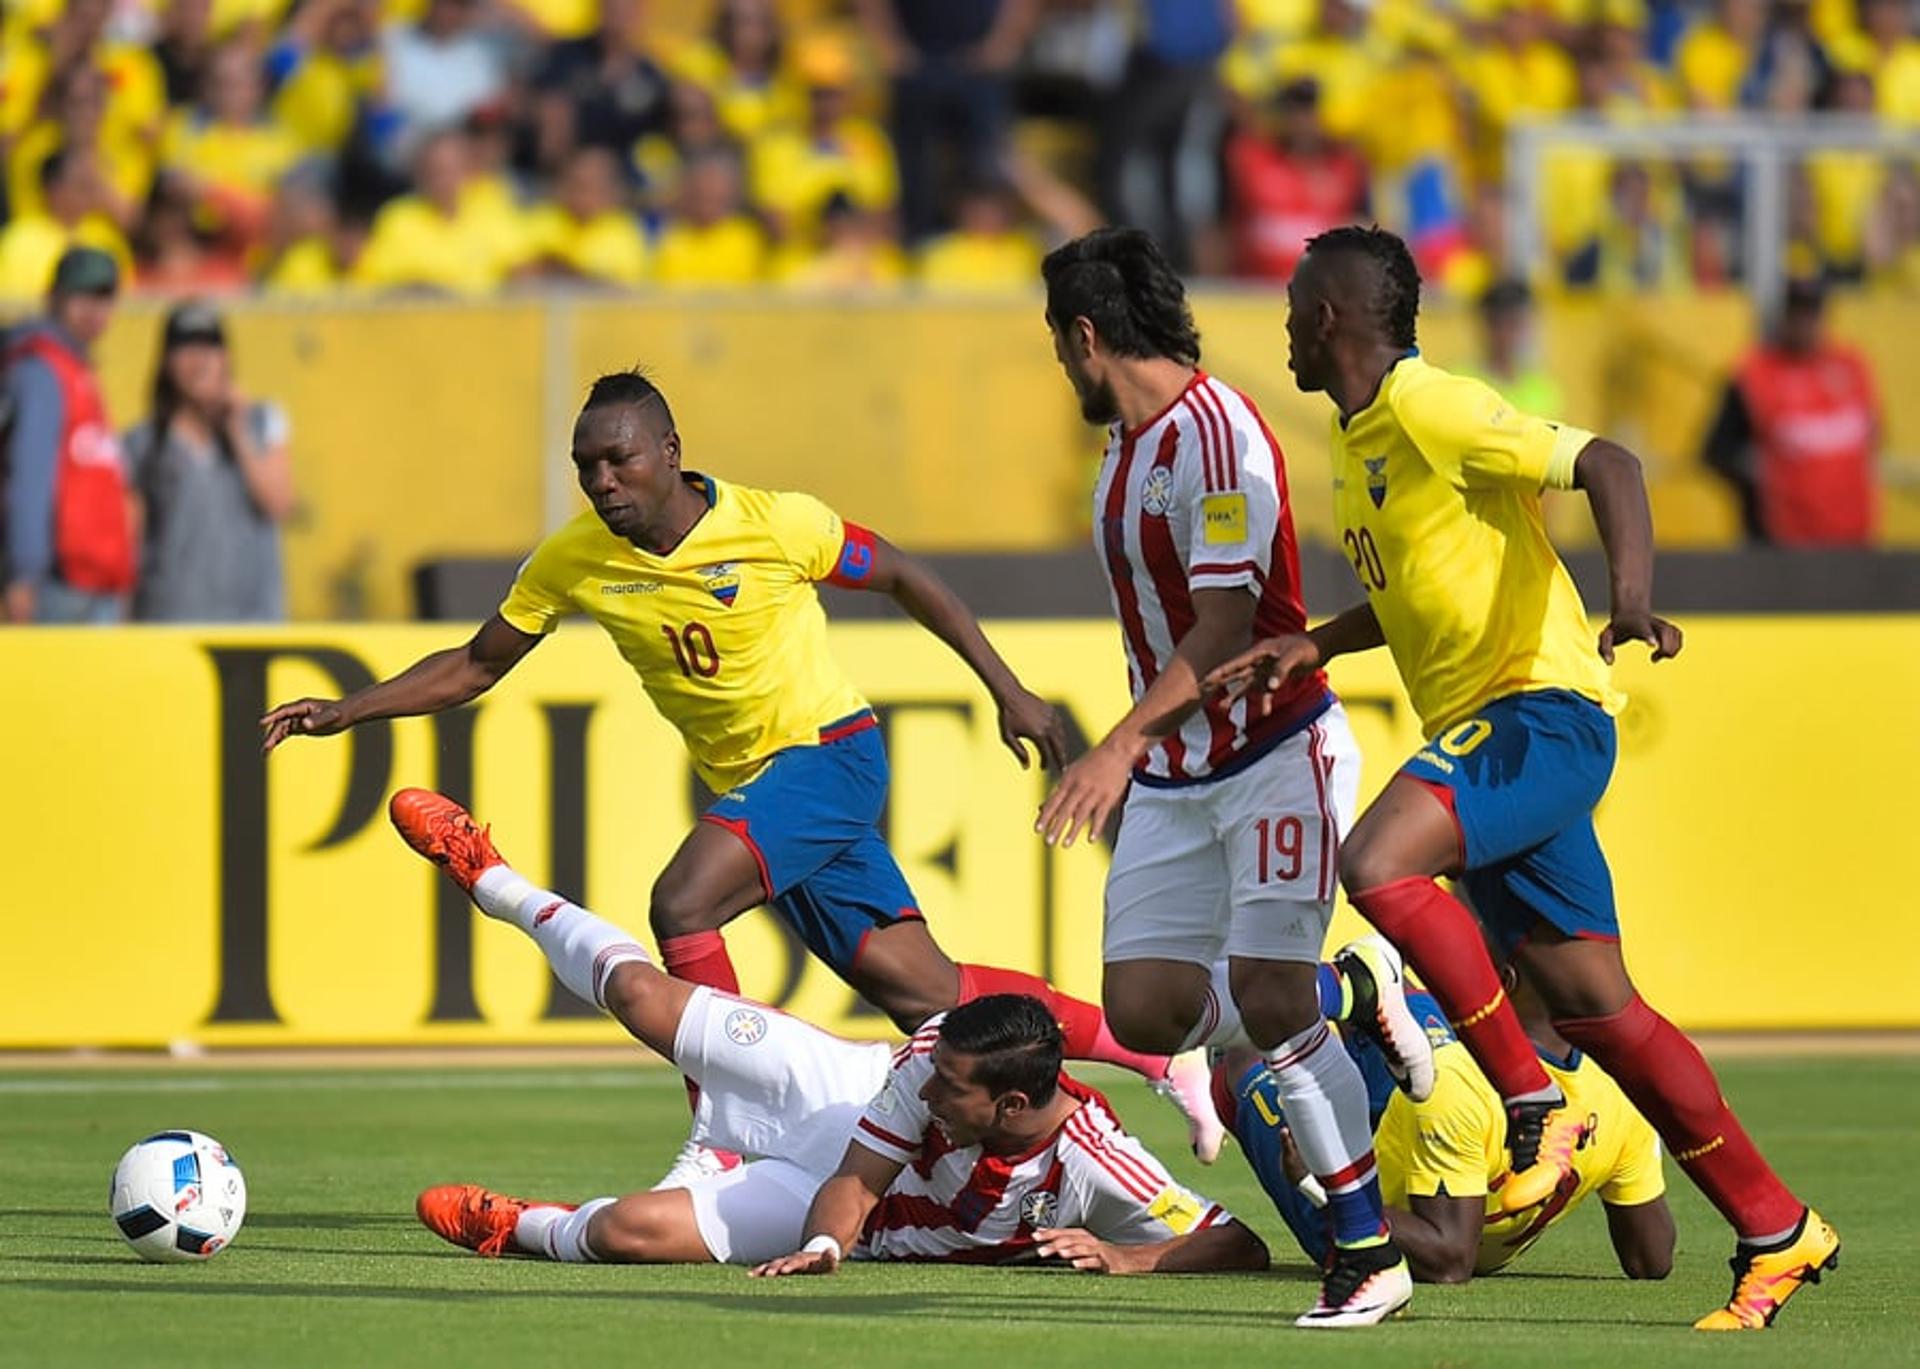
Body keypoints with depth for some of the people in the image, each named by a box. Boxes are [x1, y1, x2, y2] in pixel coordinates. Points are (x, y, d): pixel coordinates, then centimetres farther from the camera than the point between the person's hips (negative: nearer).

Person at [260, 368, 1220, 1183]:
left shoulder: (777, 526, -17)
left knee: (682, 904, -27)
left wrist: (1007, 690, 0)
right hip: (749, 787, 5)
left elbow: (903, 578, -1)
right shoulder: (574, 561, -5)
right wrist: (346, 711, -4)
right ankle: (1150, 1048, 21)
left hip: (829, 753, -5)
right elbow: (476, 666, 6)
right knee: (919, 993, 5)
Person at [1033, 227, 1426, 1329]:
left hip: (1277, 751, -9)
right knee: (1145, 1010, -2)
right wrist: (1135, 755, 26)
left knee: (1274, 1002, -18)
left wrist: (1122, 747, -27)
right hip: (1174, 776, 9)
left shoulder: (1216, 434, -17)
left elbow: (1224, 627, -22)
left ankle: (1372, 1252, -9)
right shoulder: (1128, 441, 12)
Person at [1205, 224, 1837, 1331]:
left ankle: (1535, 1105, -19)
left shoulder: (1433, 410, -12)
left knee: (1379, 865, -30)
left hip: (1544, 709, -10)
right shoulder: (1360, 441, 18)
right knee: (1592, 1002, 5)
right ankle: (1776, 1231, 9)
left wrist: (1633, 599, -34)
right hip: (1482, 730, 10)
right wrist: (1314, 647, 16)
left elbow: (1607, 463, -19)